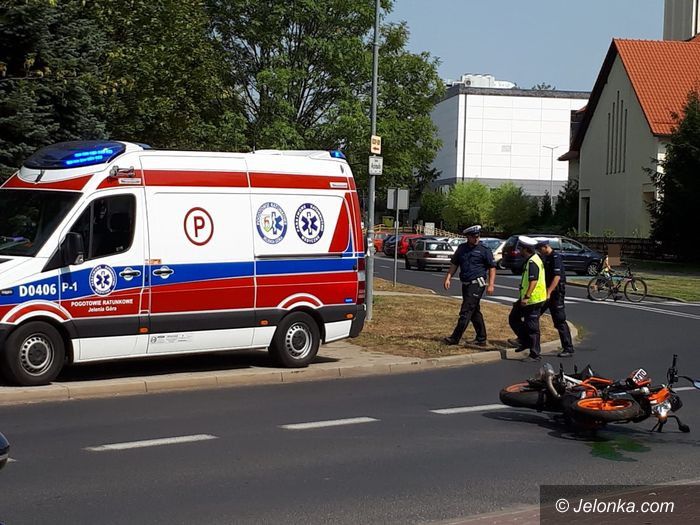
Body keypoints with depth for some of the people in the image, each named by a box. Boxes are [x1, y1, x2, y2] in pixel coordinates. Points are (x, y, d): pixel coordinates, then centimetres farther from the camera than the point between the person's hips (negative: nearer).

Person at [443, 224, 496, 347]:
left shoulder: (484, 250, -4)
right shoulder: (462, 248, 10)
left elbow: (492, 268, -2)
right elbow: (454, 264, 15)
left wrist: (491, 285, -10)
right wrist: (448, 278, 4)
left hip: (477, 284, -7)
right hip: (465, 284, 7)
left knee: (466, 312, -10)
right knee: (475, 312, 12)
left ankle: (455, 338, -11)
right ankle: (481, 339, 20)